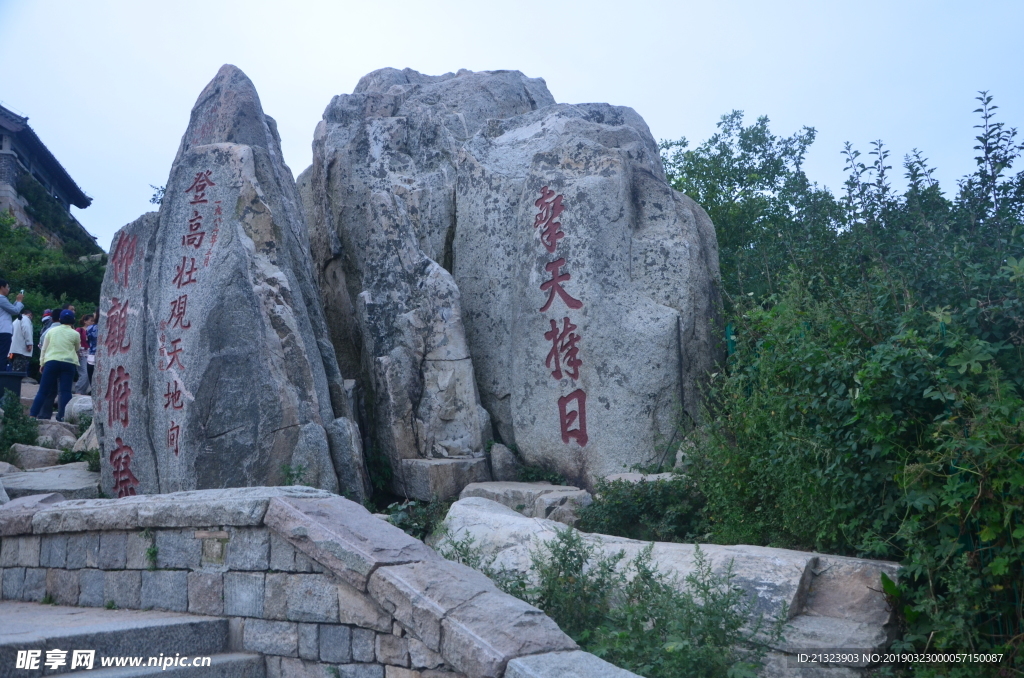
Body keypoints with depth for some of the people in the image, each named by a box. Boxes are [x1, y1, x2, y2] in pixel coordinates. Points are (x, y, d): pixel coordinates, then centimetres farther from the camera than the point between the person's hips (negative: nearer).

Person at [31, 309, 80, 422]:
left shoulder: (51, 331, 10)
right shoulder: (75, 334, 4)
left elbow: (44, 348, 11)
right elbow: (77, 348, 19)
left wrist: (42, 362, 18)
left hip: (51, 362, 2)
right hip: (68, 363, -2)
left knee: (43, 391, 4)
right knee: (65, 391, -3)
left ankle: (32, 415, 0)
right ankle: (63, 416, -11)